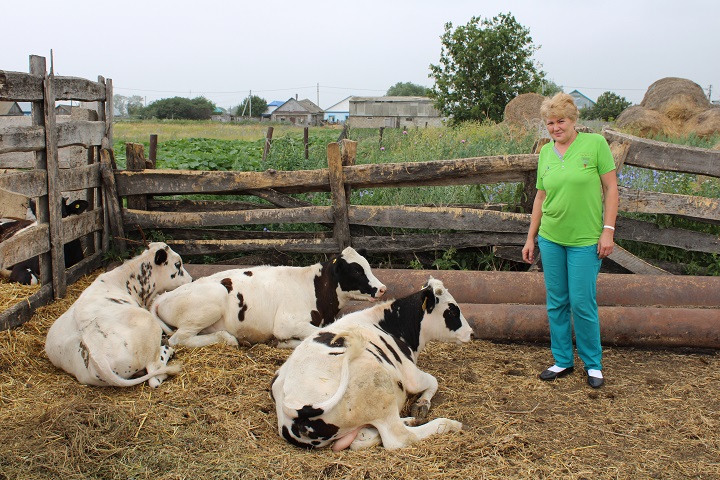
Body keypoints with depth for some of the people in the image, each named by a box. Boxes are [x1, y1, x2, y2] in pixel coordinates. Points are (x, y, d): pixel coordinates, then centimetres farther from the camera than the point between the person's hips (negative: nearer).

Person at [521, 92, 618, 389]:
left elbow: (611, 188, -4)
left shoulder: (595, 144, -6)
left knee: (582, 303, -2)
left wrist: (608, 230, -10)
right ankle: (563, 361, 24)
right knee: (556, 303, 9)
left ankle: (593, 364, 17)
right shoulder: (545, 153, 7)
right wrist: (530, 238, 13)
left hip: (585, 240, -4)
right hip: (550, 239, 4)